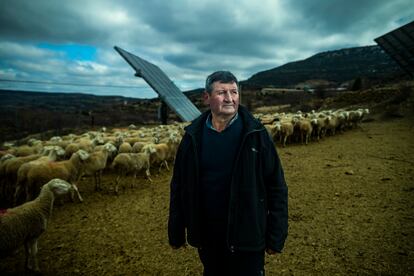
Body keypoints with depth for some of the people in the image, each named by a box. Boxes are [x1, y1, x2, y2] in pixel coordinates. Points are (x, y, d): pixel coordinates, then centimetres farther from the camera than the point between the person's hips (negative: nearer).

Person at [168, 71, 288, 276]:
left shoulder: (255, 134, -11)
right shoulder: (193, 136, -4)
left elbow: (276, 187, -7)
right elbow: (179, 186, 3)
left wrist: (276, 236, -6)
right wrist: (176, 232, 6)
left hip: (247, 236, -2)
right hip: (207, 237, 3)